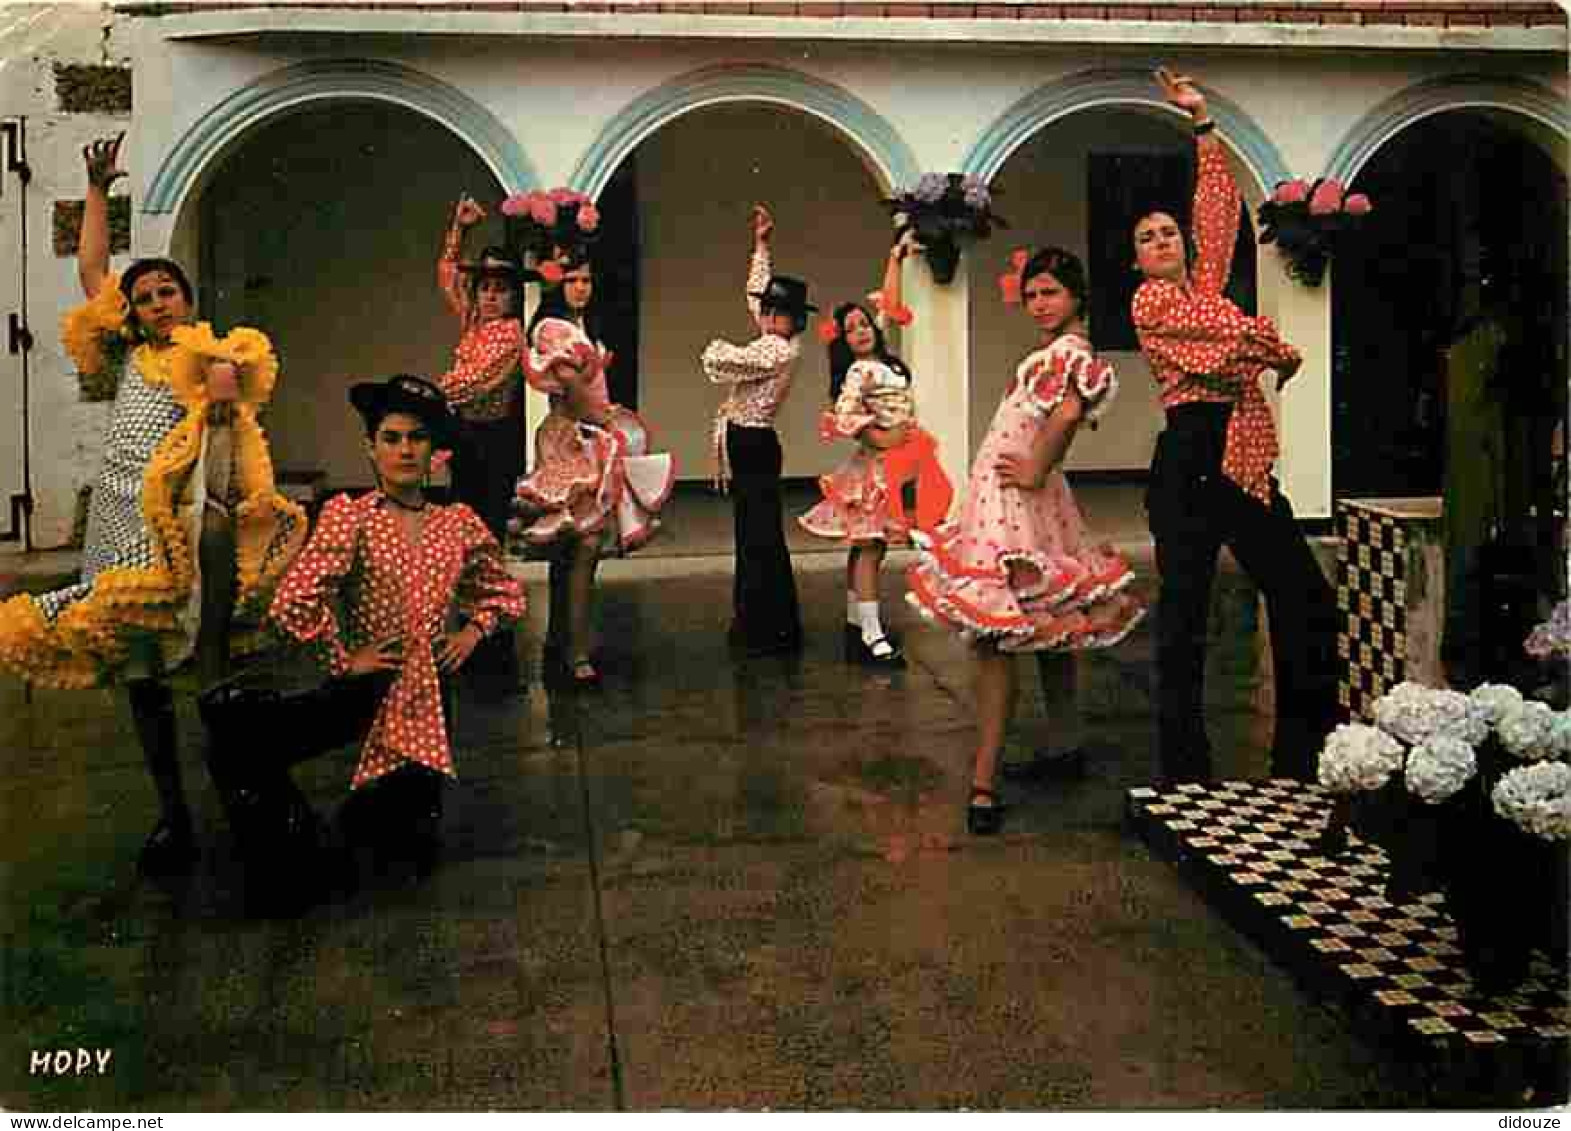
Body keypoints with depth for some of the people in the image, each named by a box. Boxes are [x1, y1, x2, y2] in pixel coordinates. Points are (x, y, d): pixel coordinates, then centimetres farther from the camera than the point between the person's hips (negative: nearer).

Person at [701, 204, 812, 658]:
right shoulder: (776, 342, 9)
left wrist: (717, 346, 5)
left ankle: (773, 630, 0)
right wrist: (760, 245, 26)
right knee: (754, 536, 13)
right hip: (747, 445, 10)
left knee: (760, 538, -6)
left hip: (753, 446, -10)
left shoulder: (777, 351, -18)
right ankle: (756, 624, 21)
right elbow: (756, 293, 24)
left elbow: (716, 361, -19)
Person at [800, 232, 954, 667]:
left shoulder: (881, 357, 10)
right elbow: (844, 418, -23)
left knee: (865, 546, 10)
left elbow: (888, 304, 20)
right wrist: (883, 439, -13)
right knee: (870, 547, -9)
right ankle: (872, 635, -10)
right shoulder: (859, 371, -12)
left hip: (900, 463, 8)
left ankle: (856, 625, 15)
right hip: (878, 465, -8)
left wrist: (896, 258, 23)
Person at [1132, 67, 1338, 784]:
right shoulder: (1149, 300, 1)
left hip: (1244, 460, 8)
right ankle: (1185, 775, 1)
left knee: (1305, 598, 6)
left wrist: (1203, 124, 19)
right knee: (1184, 611, -5)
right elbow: (1240, 332, -6)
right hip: (1191, 459, -8)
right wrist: (1285, 355, 12)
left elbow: (1219, 211, 18)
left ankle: (1306, 754, 16)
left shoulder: (1204, 286, 21)